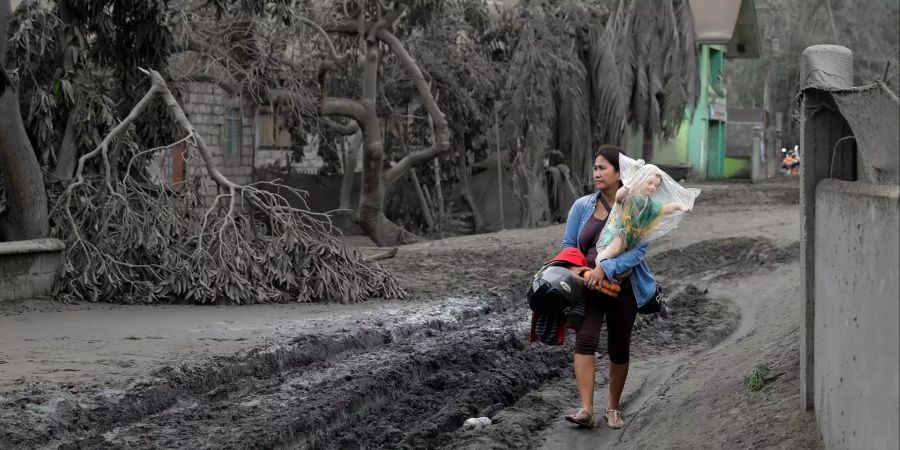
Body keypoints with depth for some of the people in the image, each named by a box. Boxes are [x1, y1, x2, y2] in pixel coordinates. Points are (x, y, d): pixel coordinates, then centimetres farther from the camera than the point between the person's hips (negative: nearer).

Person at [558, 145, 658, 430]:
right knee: (585, 340, -19)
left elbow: (639, 249, -16)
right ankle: (586, 410, -26)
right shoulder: (582, 206, 1)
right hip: (588, 288, 1)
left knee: (619, 349, 10)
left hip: (623, 288, -1)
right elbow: (568, 246, 7)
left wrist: (605, 269, -27)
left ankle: (613, 409, 28)